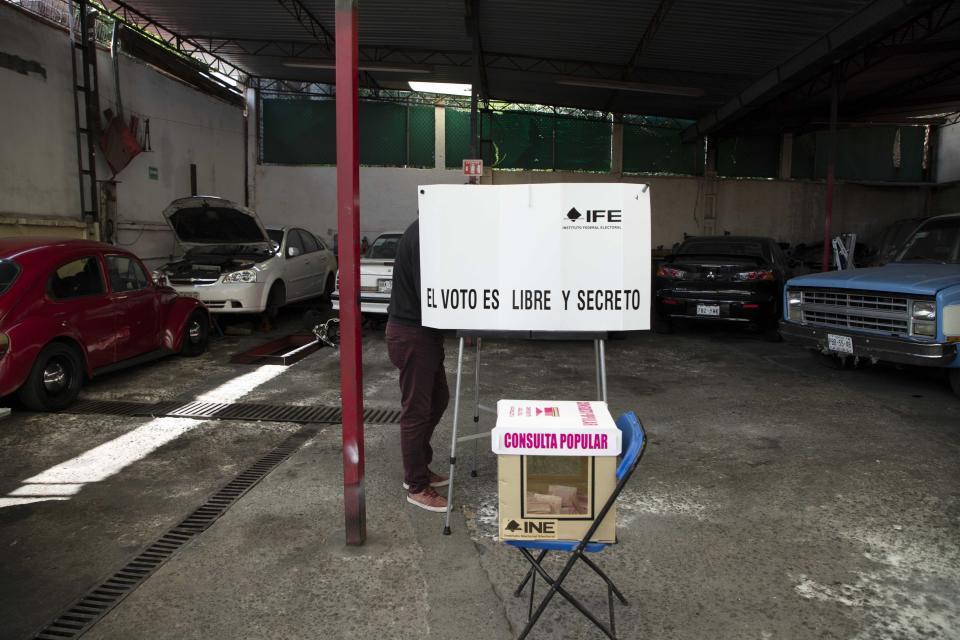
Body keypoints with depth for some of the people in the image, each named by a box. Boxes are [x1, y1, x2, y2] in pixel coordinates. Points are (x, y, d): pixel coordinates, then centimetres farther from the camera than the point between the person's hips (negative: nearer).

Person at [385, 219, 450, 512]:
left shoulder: (425, 230, 11)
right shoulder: (423, 235, -21)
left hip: (421, 331, 10)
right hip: (412, 334, -10)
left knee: (438, 399, 19)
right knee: (416, 410, 1)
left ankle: (419, 468, 32)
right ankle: (417, 486, 15)